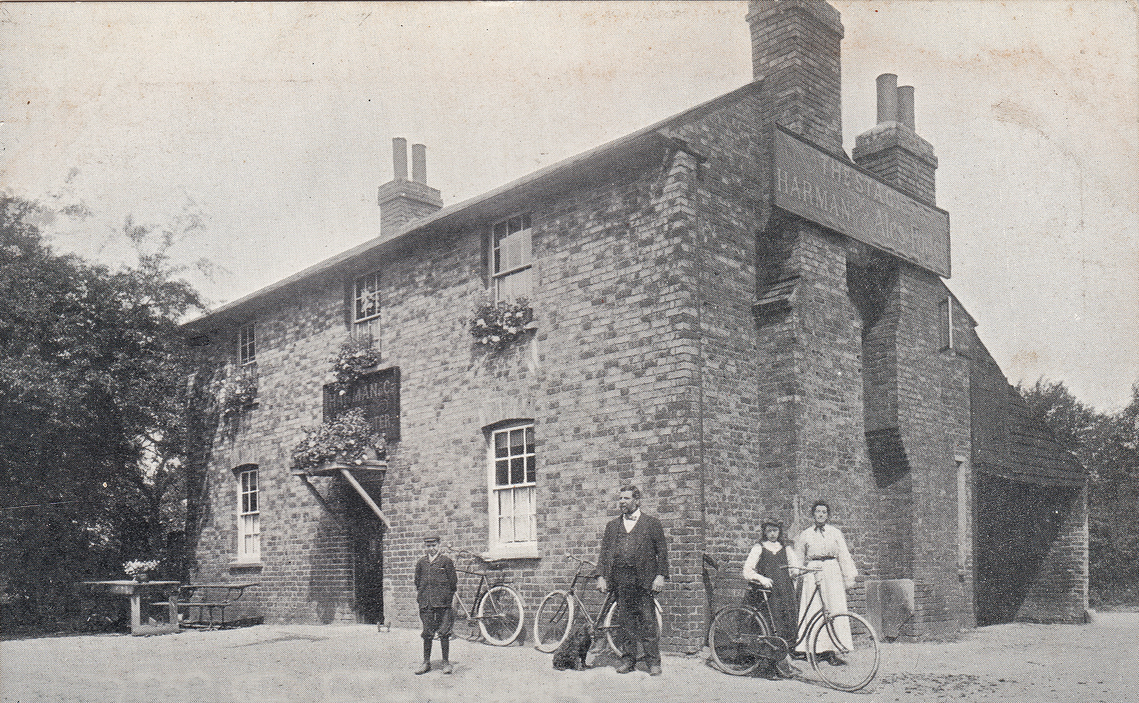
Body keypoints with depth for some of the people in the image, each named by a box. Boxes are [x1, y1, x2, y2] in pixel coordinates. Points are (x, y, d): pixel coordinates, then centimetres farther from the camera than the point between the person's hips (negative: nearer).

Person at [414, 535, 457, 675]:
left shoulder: (446, 561, 1)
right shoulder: (421, 562, 11)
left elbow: (453, 581, 4)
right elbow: (417, 581, 20)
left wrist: (449, 597, 5)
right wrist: (419, 595, 15)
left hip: (442, 602, -3)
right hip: (425, 603, 3)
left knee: (444, 633, 0)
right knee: (427, 633, 6)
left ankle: (446, 662, 8)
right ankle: (426, 662, 14)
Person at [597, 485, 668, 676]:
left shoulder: (652, 523, 6)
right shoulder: (612, 525, 16)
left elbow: (662, 551, 3)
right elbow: (605, 552, 14)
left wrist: (660, 576, -6)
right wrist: (601, 576, 4)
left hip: (643, 579, -3)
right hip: (620, 579, 3)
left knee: (648, 622, -4)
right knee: (624, 621, 5)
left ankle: (653, 662, 4)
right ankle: (628, 659, 15)